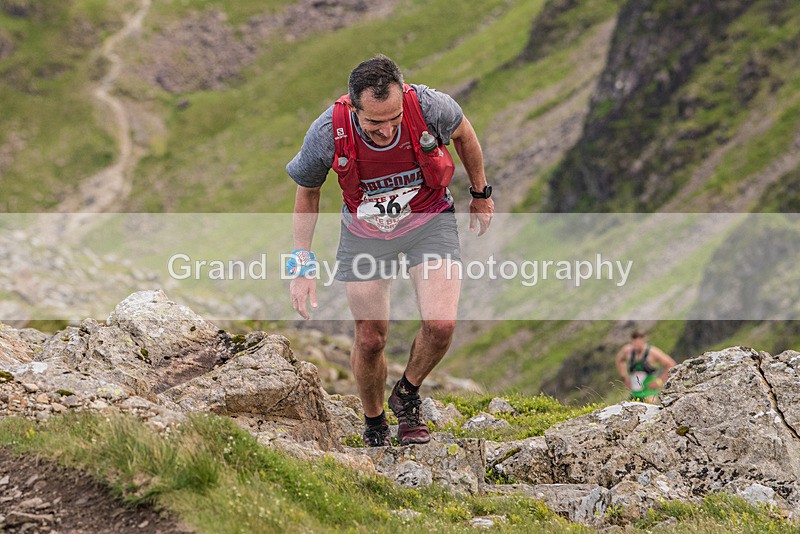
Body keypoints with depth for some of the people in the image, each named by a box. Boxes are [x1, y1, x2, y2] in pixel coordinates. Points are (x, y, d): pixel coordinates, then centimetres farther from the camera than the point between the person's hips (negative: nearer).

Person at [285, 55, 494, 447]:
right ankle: (373, 426, 32)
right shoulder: (327, 134, -28)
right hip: (365, 234, 0)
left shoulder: (429, 107, -30)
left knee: (440, 324, -18)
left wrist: (481, 193, 10)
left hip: (428, 221, 0)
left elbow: (463, 133, -3)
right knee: (370, 339, 4)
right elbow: (307, 192, -6)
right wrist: (302, 263, -8)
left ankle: (407, 396, 14)